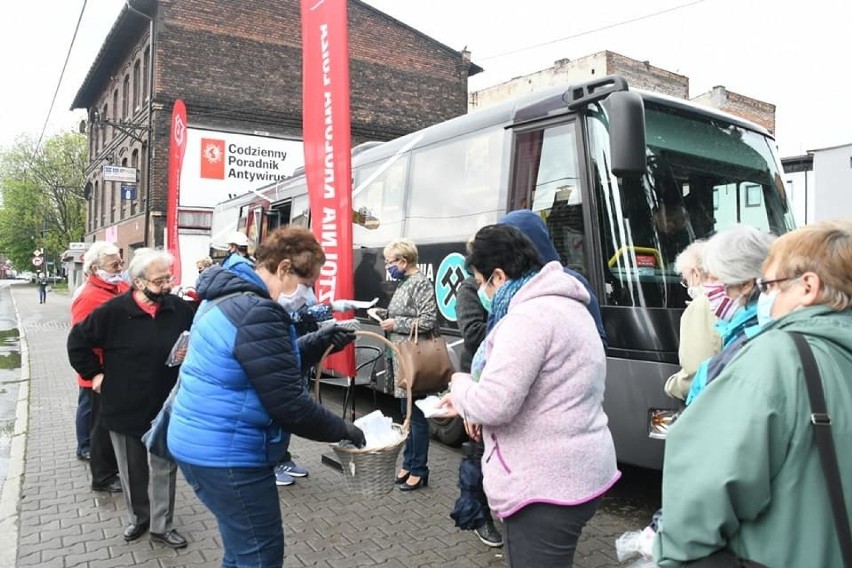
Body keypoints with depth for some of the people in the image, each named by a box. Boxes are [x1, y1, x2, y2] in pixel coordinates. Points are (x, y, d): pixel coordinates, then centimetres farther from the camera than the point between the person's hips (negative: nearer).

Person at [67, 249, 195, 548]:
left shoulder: (180, 309, -7)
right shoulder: (113, 311, -13)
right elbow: (78, 340, -1)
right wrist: (94, 373, -3)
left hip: (165, 407, 1)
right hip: (125, 406, -1)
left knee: (164, 469, 10)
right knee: (132, 469, 17)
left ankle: (162, 525, 26)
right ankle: (138, 518, 38)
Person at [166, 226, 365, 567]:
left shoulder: (228, 296, 10)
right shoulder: (257, 313, -24)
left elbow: (274, 364, 17)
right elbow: (289, 403, -24)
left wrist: (318, 342, 5)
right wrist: (342, 430, -11)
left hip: (201, 442, 11)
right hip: (226, 453, -11)